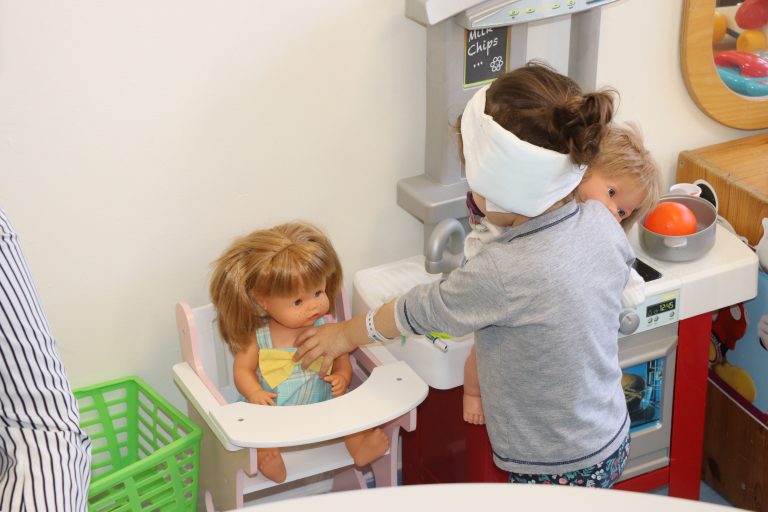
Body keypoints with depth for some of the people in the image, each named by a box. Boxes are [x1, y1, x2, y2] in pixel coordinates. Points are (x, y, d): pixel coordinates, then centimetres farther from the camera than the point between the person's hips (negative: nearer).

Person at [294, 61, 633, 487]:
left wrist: (346, 333, 7)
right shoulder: (601, 222, -11)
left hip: (556, 470, -8)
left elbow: (420, 311, -12)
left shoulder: (501, 274, -30)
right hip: (613, 441, 8)